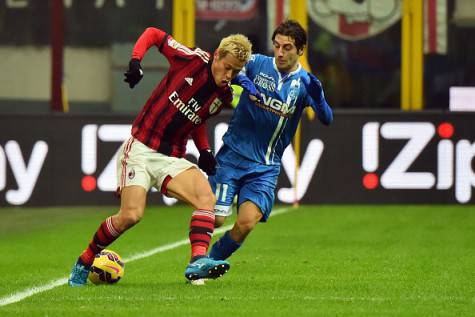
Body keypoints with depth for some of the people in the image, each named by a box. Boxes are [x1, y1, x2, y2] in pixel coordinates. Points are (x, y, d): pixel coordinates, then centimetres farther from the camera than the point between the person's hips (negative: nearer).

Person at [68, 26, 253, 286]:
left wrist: (204, 151, 7)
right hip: (140, 147, -5)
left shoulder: (224, 96, 5)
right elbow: (154, 34, 2)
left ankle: (198, 261, -34)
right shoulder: (193, 60, -9)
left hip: (172, 158, 5)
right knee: (131, 216, -17)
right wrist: (135, 60, -15)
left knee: (207, 198, -23)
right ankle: (84, 262, 5)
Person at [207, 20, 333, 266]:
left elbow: (326, 119, -13)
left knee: (246, 224, -15)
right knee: (215, 218, -9)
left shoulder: (304, 82, -2)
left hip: (265, 167, 0)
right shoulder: (256, 63, -2)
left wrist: (318, 98, -35)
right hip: (232, 155, 0)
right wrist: (242, 79, -26)